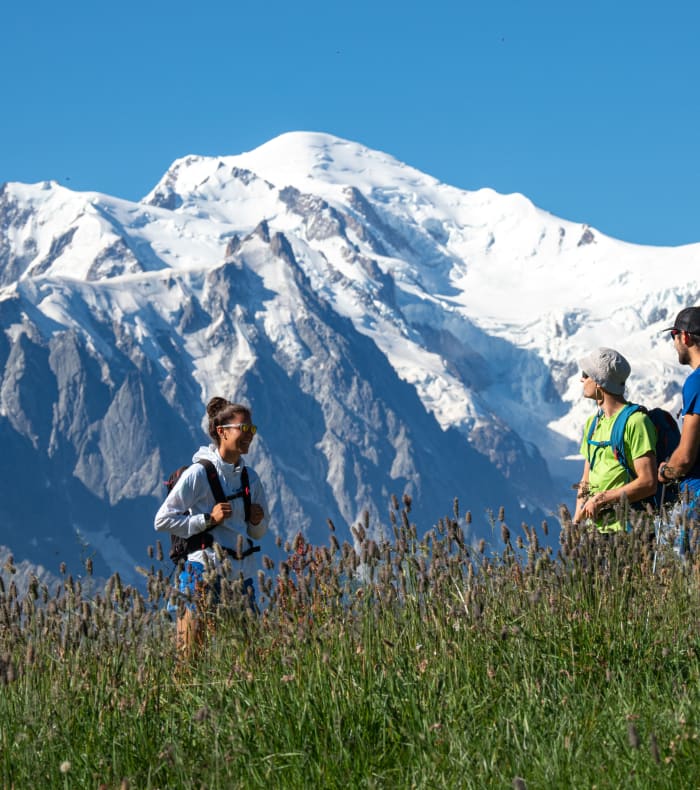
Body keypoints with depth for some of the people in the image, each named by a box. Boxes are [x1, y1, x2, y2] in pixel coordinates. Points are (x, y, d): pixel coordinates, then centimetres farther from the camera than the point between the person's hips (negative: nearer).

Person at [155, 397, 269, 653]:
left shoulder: (250, 477, 13)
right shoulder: (199, 473, -6)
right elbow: (163, 520, -7)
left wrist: (257, 521, 1)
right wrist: (208, 519, -14)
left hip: (241, 572, 6)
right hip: (205, 571, -6)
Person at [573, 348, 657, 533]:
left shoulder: (636, 421, -9)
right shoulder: (592, 422, 17)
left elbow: (648, 483, -16)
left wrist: (600, 499, -13)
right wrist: (577, 519, 9)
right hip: (595, 525, 7)